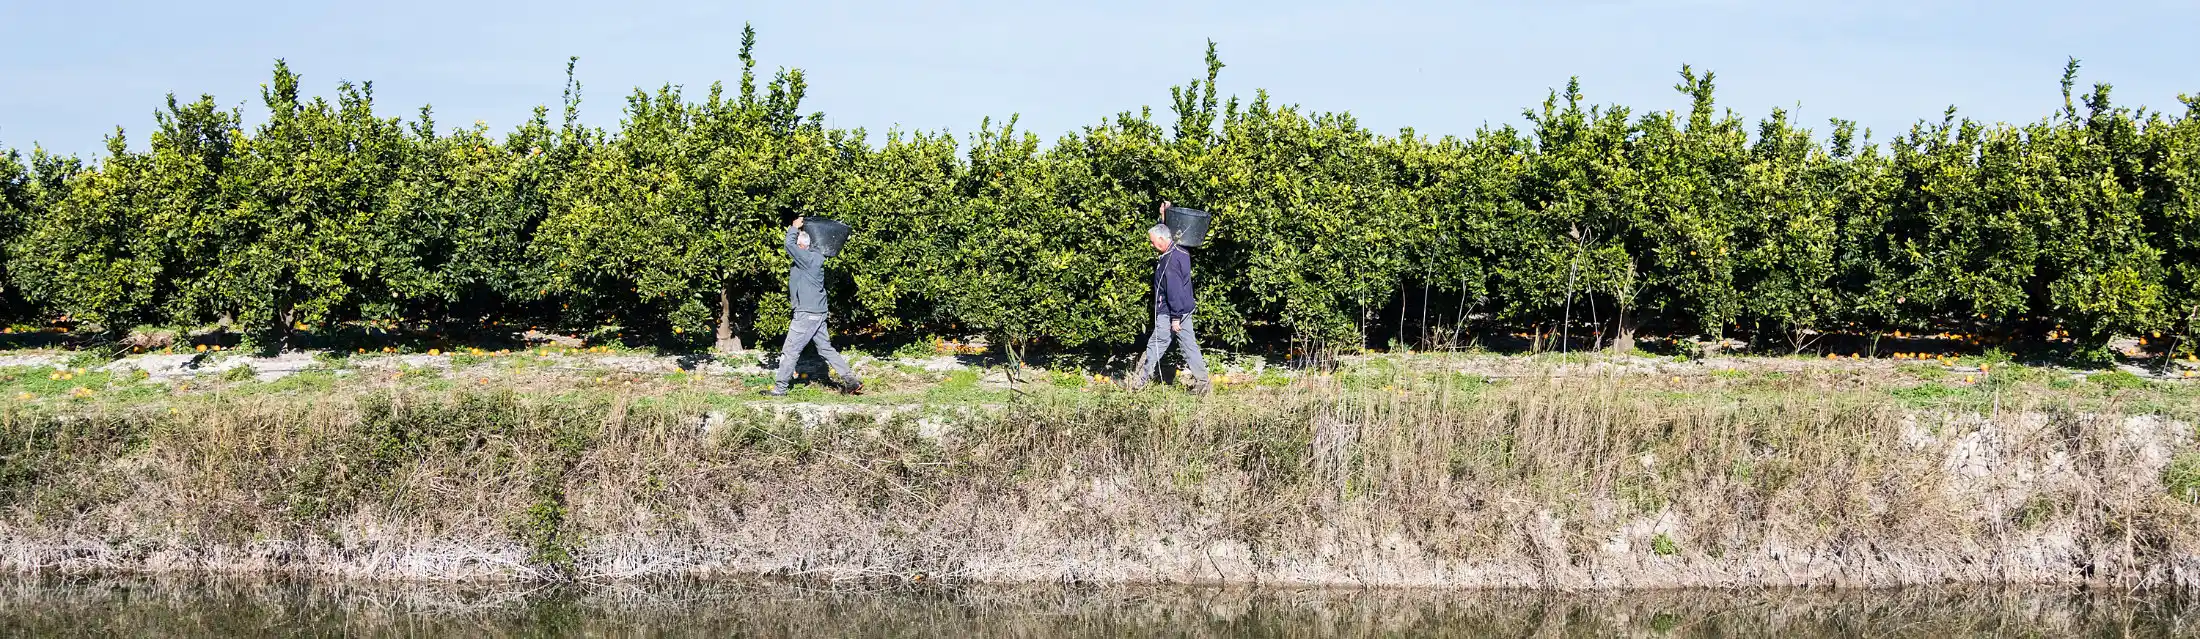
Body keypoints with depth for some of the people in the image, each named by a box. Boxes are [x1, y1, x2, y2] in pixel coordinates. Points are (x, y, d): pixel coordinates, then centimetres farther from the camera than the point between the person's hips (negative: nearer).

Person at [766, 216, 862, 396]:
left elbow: (790, 245, -25)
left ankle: (780, 388, 2)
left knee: (790, 351, -3)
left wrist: (794, 228, -10)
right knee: (826, 349, 12)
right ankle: (851, 381, 11)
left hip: (807, 314, -10)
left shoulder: (809, 259, -17)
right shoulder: (812, 258, 11)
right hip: (817, 313, 10)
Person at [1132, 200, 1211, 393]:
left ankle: (1141, 380, 14)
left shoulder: (1170, 260, -22)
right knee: (1189, 345, 8)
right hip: (1185, 310, 9)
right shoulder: (1179, 250, 6)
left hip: (1171, 312, -9)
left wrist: (1175, 317, -21)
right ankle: (1201, 382, 7)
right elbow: (1171, 232, 31)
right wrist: (1165, 216, 21)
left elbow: (1174, 290, -24)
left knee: (1156, 346, 3)